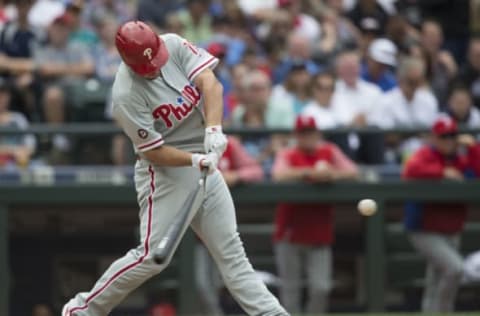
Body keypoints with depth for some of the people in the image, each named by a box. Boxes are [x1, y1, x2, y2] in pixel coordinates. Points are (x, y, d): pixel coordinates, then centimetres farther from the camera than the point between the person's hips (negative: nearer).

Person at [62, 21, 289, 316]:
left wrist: (213, 130, -32)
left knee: (230, 248, 8)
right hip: (166, 171, -6)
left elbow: (210, 83, -17)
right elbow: (153, 152, -18)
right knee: (153, 256, -9)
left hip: (205, 162, 6)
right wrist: (196, 160, -32)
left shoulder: (174, 45, -7)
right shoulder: (127, 95, -22)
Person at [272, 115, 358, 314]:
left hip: (320, 235, 2)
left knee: (321, 288, -5)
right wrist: (310, 173, -32)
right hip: (291, 235, -2)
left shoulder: (329, 152, 8)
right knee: (290, 288, 0)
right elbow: (279, 175, -23)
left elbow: (353, 172, -4)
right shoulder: (288, 155, -1)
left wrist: (332, 174, -25)